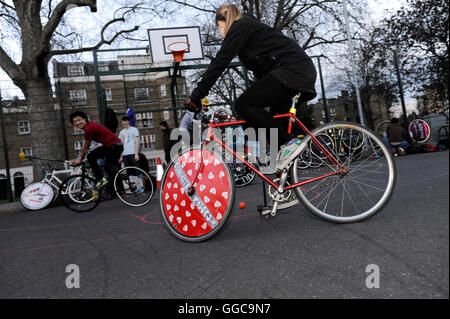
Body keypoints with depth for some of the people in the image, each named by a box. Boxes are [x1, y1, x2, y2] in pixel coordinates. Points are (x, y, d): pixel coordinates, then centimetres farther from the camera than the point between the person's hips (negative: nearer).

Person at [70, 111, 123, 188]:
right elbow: (86, 146, 24)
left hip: (113, 146, -11)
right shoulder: (90, 125, 16)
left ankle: (101, 179, -7)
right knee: (110, 168, 19)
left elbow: (85, 147, -4)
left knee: (91, 157, -11)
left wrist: (80, 159, 9)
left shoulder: (89, 128, -14)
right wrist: (80, 158, 27)